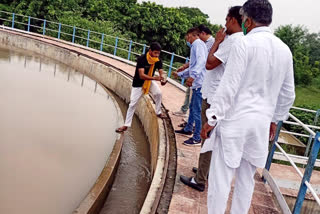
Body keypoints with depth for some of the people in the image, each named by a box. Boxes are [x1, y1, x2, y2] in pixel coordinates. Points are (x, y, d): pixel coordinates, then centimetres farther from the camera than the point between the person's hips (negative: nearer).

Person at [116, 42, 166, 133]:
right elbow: (141, 75, -36)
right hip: (138, 84, -3)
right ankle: (126, 125, 12)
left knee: (158, 93, -22)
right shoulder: (141, 59, -30)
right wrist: (154, 78, -48)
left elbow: (161, 71, -19)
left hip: (150, 81, 4)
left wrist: (162, 77, -44)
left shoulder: (158, 61, -15)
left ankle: (158, 112, 3)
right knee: (132, 104, -1)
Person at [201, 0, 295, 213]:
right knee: (247, 178, 16)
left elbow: (229, 86, -15)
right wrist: (275, 119, 26)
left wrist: (212, 118, -9)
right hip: (262, 123, 6)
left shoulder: (244, 44, -11)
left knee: (221, 176, 3)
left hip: (235, 119, -6)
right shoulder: (284, 49, 9)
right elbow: (288, 94, 14)